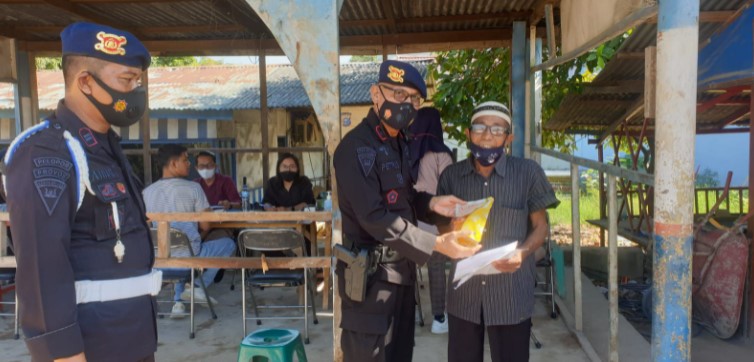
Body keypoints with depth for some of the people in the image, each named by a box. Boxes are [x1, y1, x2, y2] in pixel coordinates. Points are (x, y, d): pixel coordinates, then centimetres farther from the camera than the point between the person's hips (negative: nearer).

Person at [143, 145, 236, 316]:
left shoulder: (147, 192, 0)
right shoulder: (192, 188, -11)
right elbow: (205, 226, -8)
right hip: (188, 256, -4)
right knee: (228, 243, 20)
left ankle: (178, 300, 24)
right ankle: (199, 287, 9)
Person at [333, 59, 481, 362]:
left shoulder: (399, 143, 12)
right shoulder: (357, 147, -18)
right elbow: (375, 217, -25)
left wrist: (430, 204, -1)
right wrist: (436, 244, -25)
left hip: (400, 271, 9)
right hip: (371, 276, -9)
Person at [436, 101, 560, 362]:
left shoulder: (528, 173, -5)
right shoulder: (451, 175, 2)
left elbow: (540, 226, 2)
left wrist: (522, 252, -16)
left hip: (512, 295, -2)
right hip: (463, 293, 2)